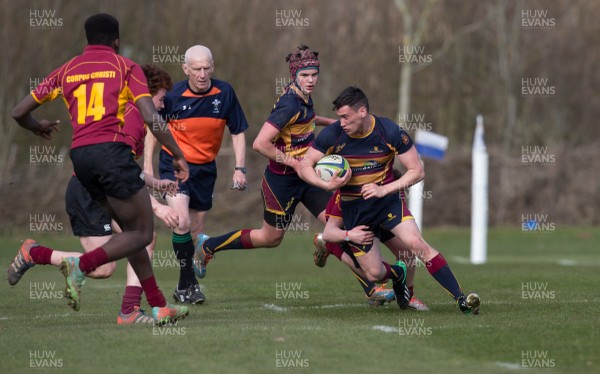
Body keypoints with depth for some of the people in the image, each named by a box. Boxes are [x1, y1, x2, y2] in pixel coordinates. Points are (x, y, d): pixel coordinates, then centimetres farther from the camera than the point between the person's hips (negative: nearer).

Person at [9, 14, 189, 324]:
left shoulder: (66, 71, 17)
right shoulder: (126, 67, 6)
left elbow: (19, 112, 16)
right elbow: (151, 117, -6)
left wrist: (38, 128, 38)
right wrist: (178, 155, 2)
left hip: (79, 156, 6)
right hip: (111, 149, -6)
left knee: (132, 228, 16)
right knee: (141, 234, -1)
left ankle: (158, 306, 12)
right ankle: (81, 266, -23)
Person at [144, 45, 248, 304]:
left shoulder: (224, 93, -8)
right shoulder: (173, 95, -13)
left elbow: (238, 132, 2)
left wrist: (239, 168, -5)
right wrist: (147, 165, -1)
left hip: (205, 168, 3)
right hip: (174, 164, -3)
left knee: (197, 229, 8)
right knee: (182, 222, -21)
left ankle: (185, 286, 23)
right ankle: (187, 283, -9)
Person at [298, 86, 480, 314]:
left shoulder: (390, 132, -15)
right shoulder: (332, 135, -12)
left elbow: (417, 171, -10)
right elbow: (304, 166, -5)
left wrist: (384, 189, -20)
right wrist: (326, 184, -24)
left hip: (386, 200, -2)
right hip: (352, 209, 2)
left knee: (416, 243, -25)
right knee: (374, 274, -3)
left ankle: (460, 298, -21)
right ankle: (397, 274, 35)